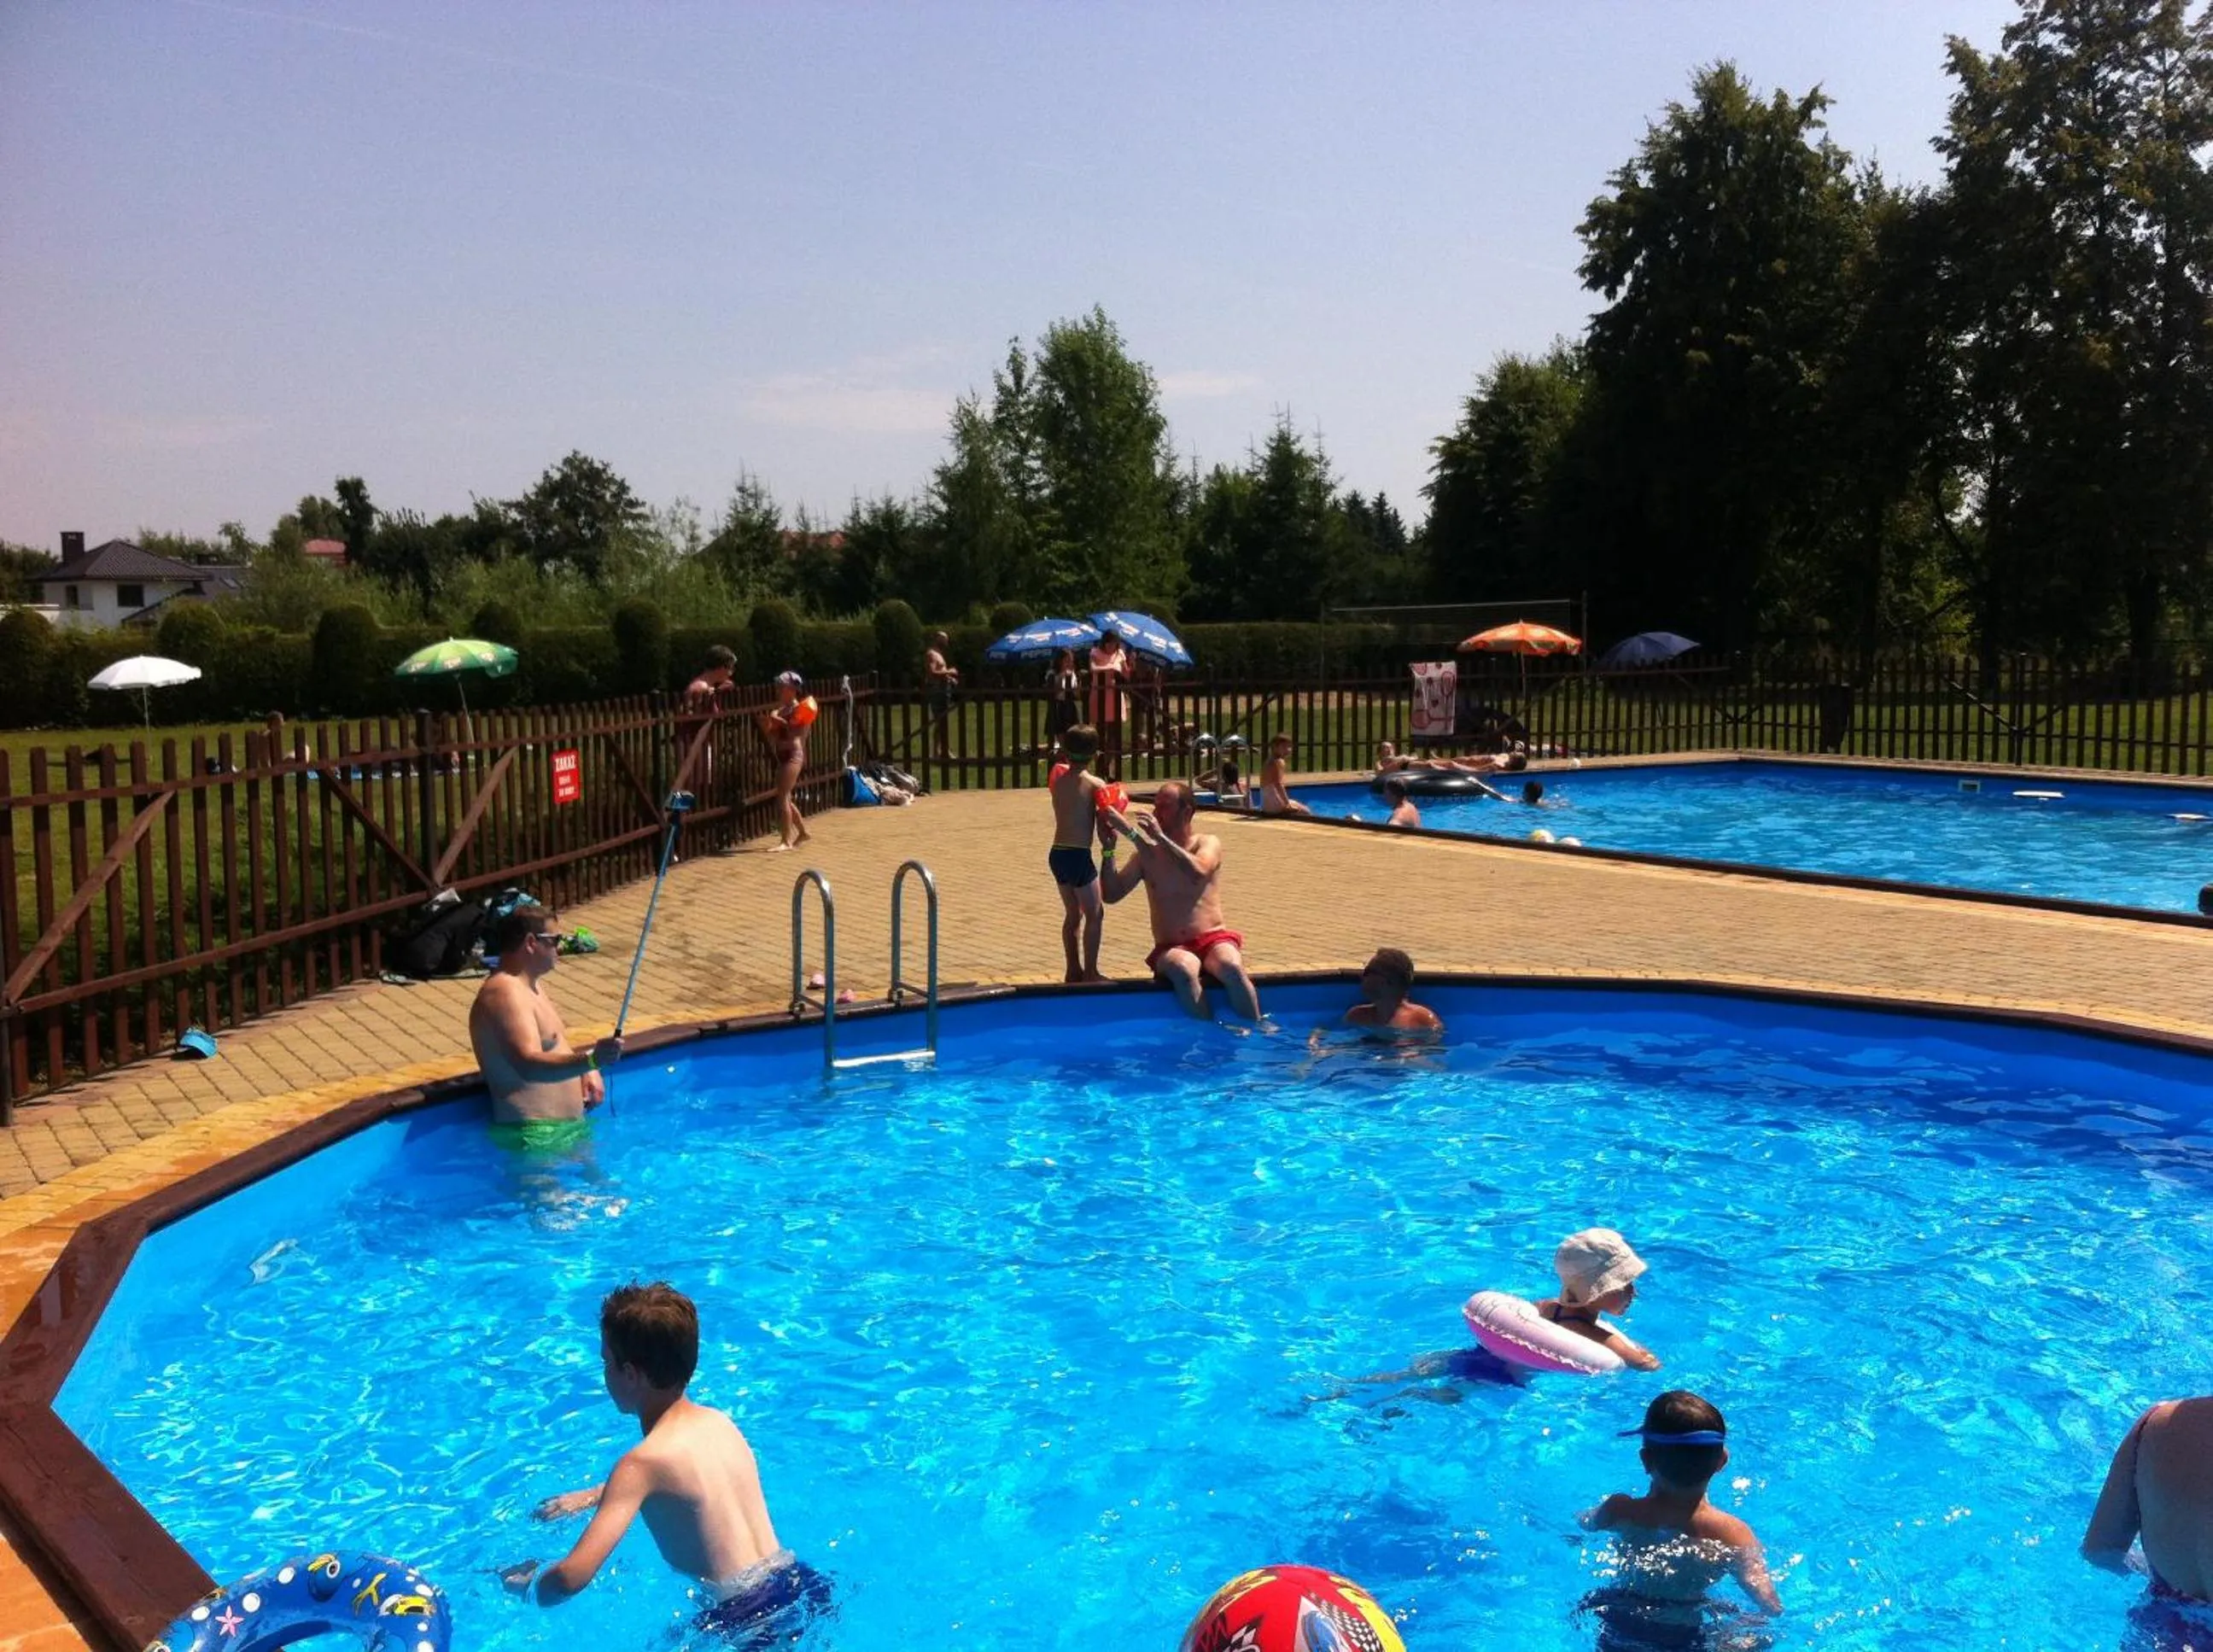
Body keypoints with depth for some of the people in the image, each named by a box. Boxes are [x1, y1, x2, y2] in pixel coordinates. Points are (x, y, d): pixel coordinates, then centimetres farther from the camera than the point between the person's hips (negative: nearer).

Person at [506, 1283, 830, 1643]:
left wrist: (528, 1585, -1)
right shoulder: (719, 1421, 5)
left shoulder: (643, 1464, -17)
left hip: (751, 1623, -7)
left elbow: (571, 1578, -22)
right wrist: (594, 1495, 27)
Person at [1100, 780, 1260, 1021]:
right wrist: (1108, 849, -7)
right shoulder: (1146, 854, 12)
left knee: (1232, 968, -35)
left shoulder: (1208, 845, 7)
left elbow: (1198, 873, -17)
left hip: (1213, 940, 0)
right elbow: (1111, 895, 4)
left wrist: (1161, 838, -20)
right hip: (1170, 949, 1)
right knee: (1184, 969, -36)